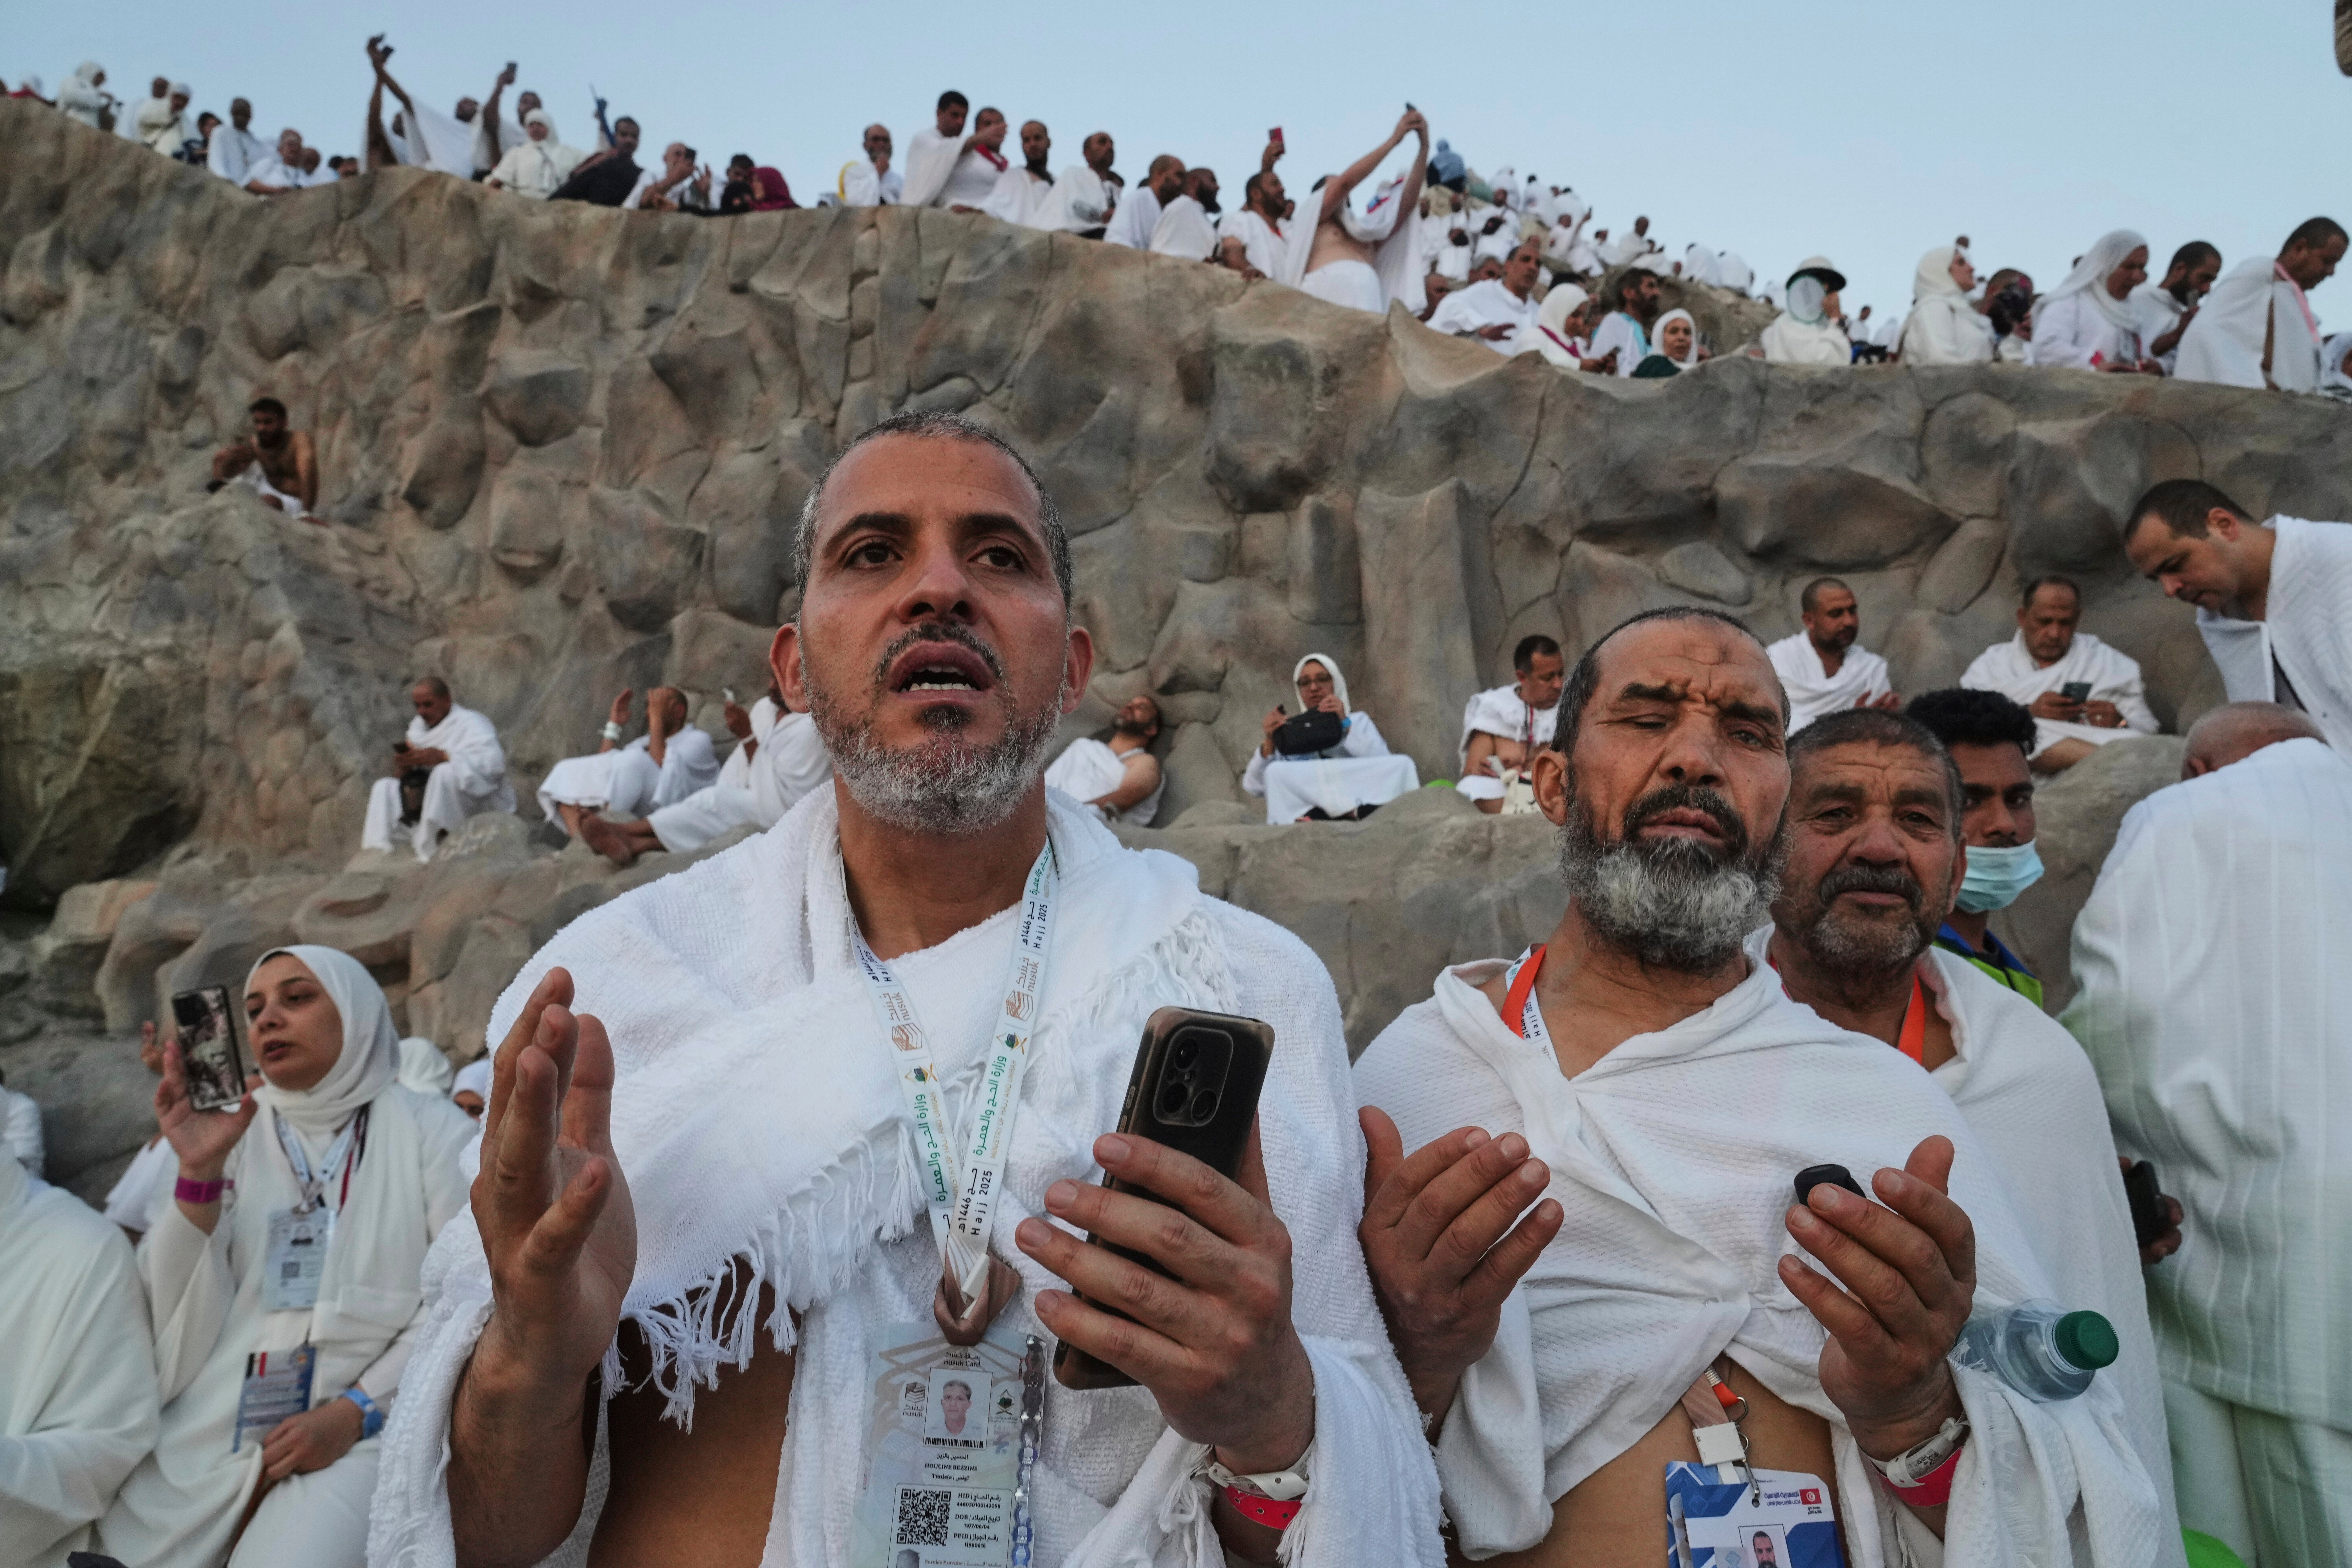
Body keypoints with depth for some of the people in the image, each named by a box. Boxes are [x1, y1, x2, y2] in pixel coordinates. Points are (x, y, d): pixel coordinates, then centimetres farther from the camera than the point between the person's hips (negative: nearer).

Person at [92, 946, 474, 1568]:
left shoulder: (431, 1128, 1)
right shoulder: (229, 1131, 10)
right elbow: (179, 1311, 2)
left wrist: (355, 1413, -11)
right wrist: (200, 1172, -12)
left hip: (357, 1433, -3)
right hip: (204, 1431, 3)